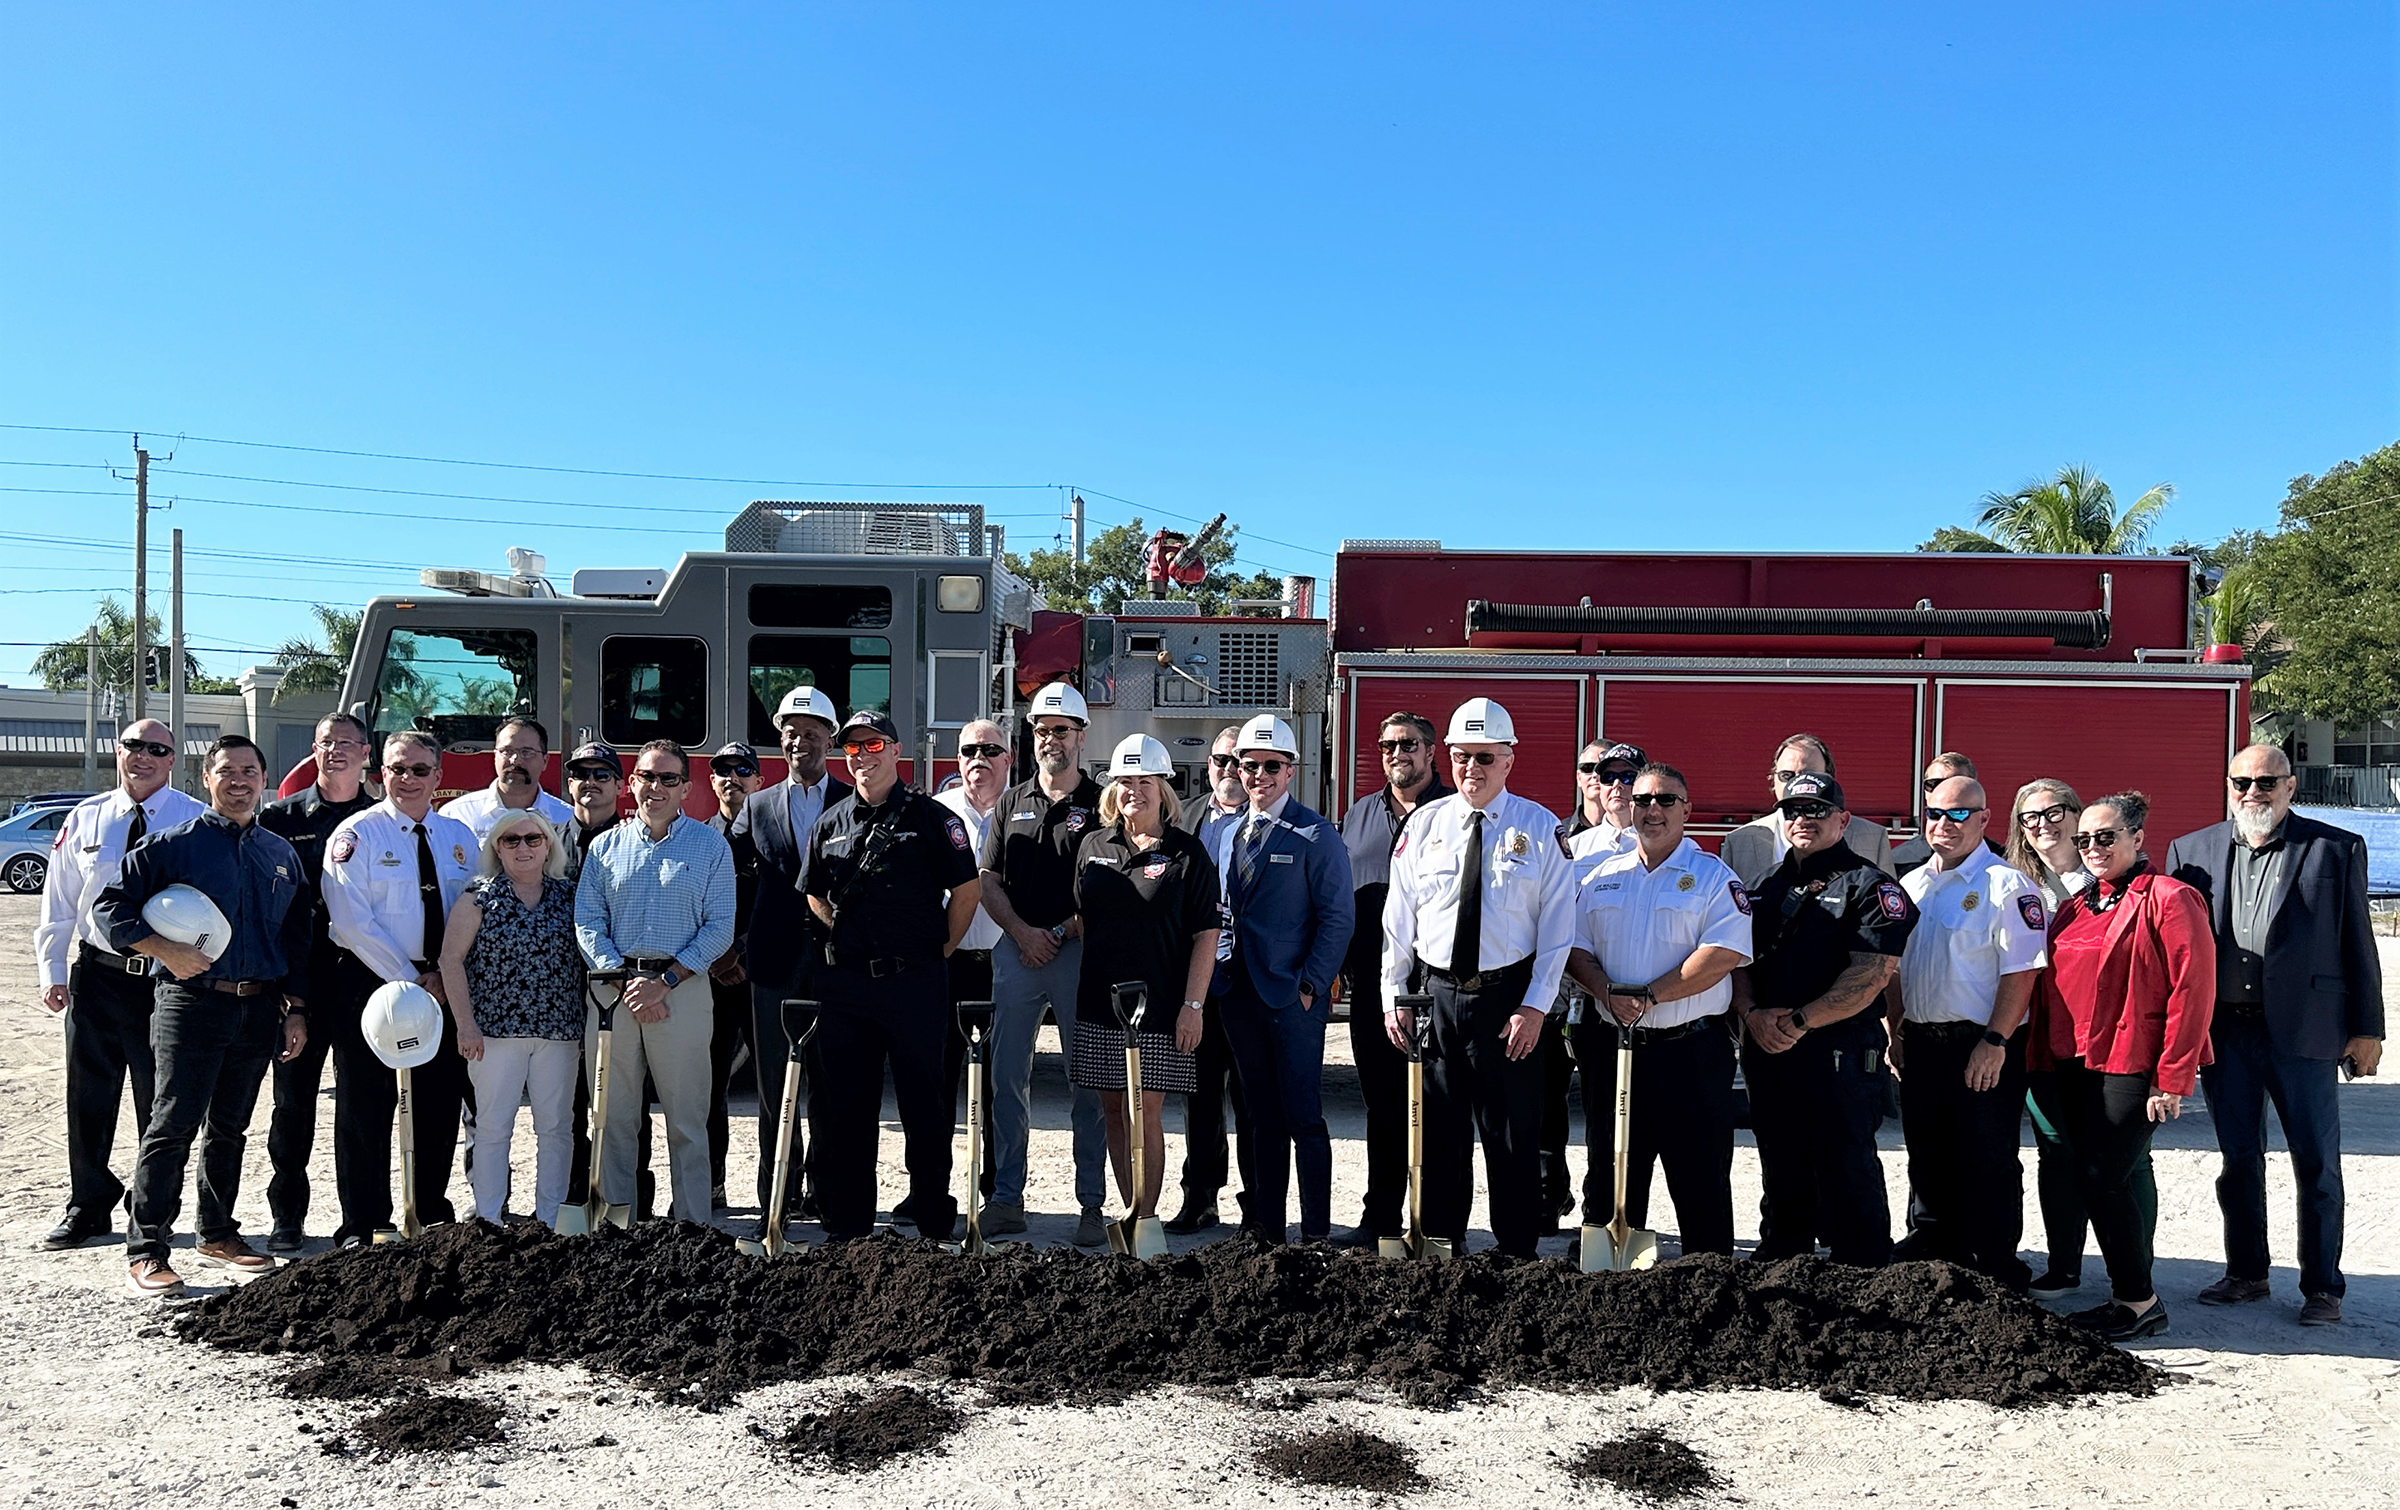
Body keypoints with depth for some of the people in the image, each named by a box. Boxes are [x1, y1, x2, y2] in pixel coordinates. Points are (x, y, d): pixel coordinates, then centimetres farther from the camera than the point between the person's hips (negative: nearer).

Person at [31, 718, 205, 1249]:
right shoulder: (85, 820, 7)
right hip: (98, 975, 3)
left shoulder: (198, 822, -3)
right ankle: (88, 1207, 25)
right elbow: (58, 903, 10)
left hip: (169, 977, -3)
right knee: (89, 1096, 10)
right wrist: (52, 973, 3)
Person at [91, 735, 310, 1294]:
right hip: (193, 1003, -4)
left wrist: (295, 1008, 12)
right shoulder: (174, 844, -1)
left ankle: (218, 1234, 25)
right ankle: (145, 1252, 2)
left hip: (259, 1009, 5)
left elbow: (295, 938, 16)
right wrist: (165, 949, -16)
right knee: (173, 1126, -6)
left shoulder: (281, 855, 13)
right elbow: (110, 905, -4)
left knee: (231, 1128, 13)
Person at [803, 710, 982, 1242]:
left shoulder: (931, 817, 0)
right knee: (844, 1103, 8)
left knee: (924, 1102, 2)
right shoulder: (831, 823, 12)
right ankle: (847, 1218, 18)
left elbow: (967, 889, 1)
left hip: (915, 982, -4)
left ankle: (933, 1218, 12)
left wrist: (939, 948, 2)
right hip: (844, 983, 4)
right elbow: (815, 894, 23)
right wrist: (847, 938, 13)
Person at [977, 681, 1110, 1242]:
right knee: (1008, 1076, 4)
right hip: (1016, 950, 3)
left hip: (1082, 953, -3)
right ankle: (1006, 1197, 12)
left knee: (1089, 1082, 0)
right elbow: (987, 881, 11)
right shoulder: (1012, 803, 14)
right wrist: (1021, 932, -5)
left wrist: (1067, 930, -12)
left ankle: (1091, 1205, 6)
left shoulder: (1100, 804, 4)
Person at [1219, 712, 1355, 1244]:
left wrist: (1311, 985, -12)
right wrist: (1218, 978, 7)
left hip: (1294, 998, -5)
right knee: (1260, 1116, 12)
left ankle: (1315, 1232, 7)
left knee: (1304, 1119, -1)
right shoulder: (1228, 834, 12)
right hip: (1238, 995, 5)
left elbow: (1337, 917, -7)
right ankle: (1264, 1226, 20)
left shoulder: (1317, 836, -4)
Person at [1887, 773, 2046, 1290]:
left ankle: (1995, 1264, 13)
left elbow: (2021, 972, -16)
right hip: (1920, 1043, 7)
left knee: (1988, 1161, 2)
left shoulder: (2008, 885, -10)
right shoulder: (1912, 884, 12)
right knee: (1927, 1156, 16)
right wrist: (1895, 1032, 13)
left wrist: (1994, 1042, -19)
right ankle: (1931, 1243, 31)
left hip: (1983, 1047, -7)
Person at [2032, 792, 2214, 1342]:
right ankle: (2129, 1297, 21)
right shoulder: (2078, 907, 15)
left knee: (2100, 1179, -10)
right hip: (2076, 1065, 8)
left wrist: (2172, 1079, -16)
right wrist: (2047, 1058, 12)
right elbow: (2051, 985, 19)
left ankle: (2139, 1301, 4)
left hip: (2130, 1067, -8)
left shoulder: (2168, 900, -9)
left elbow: (2192, 991, -13)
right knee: (2101, 1182, 10)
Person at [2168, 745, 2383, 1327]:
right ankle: (2246, 1273, 25)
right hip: (2224, 1030, 2)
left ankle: (2322, 1287, 17)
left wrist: (2366, 1029, 0)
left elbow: (2358, 945, 2)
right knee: (2239, 1159, 12)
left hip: (2304, 1030, -2)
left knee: (2317, 1164, 5)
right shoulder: (2191, 851, 7)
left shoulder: (2337, 850, 1)